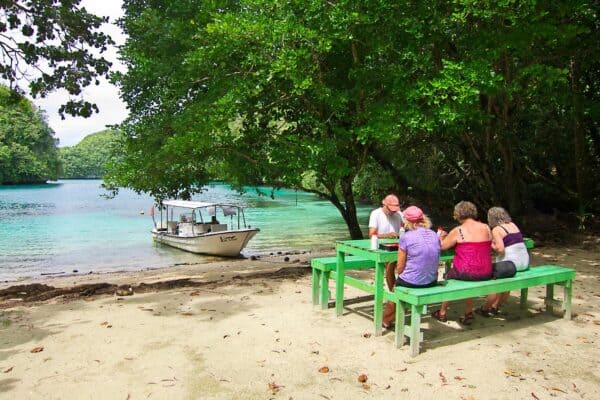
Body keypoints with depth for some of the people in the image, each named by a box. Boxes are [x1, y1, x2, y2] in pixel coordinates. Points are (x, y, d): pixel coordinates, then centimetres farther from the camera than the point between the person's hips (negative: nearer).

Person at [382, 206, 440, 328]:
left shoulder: (406, 237, -14)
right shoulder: (434, 235, 1)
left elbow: (400, 267, -9)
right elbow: (434, 261, 10)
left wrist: (402, 276, 10)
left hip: (411, 283, -5)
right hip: (431, 281, 6)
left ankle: (386, 320, 47)